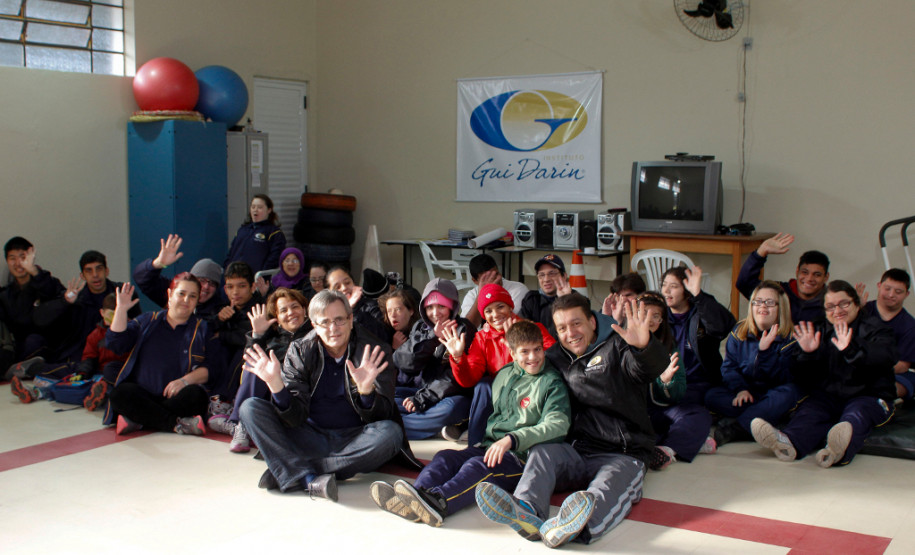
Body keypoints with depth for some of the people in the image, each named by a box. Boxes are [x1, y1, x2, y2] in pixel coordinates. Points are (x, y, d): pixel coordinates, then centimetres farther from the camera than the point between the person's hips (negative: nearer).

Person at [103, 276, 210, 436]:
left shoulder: (201, 328, 12)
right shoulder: (147, 321, 19)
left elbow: (207, 370, 1)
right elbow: (116, 343, 6)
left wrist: (185, 380, -18)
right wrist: (121, 308, 0)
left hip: (175, 397, -1)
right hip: (142, 395, 1)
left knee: (196, 396, -34)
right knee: (119, 394, -30)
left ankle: (137, 420, -30)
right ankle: (177, 424, -34)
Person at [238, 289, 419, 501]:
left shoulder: (375, 352, -5)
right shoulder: (300, 351, 0)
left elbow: (380, 417, -12)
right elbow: (295, 416, -8)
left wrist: (366, 390, -33)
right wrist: (276, 386, -28)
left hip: (352, 441, -2)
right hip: (310, 439, 2)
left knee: (390, 432, -33)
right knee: (250, 407, -16)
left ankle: (290, 472, -28)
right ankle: (311, 480, -35)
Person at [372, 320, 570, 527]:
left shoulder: (551, 382, 0)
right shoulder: (505, 373, 19)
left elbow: (557, 424, -15)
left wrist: (511, 439, -25)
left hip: (520, 456, -7)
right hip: (490, 446, 7)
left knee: (477, 467, -34)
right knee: (446, 457, -18)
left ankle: (437, 501, -60)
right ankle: (419, 493, -45)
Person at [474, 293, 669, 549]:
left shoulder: (616, 347, 0)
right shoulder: (556, 357, 17)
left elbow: (657, 365, -21)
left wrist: (644, 345, -44)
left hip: (623, 455, -4)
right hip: (576, 450, 5)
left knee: (606, 490, -34)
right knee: (541, 453, -24)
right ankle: (526, 512, -53)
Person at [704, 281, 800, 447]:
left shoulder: (790, 337, -8)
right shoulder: (739, 332, 3)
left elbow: (783, 379, -16)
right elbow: (728, 367, -1)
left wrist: (765, 351, -29)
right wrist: (740, 389, -20)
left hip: (772, 396, -2)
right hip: (745, 395, 2)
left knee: (789, 393, -37)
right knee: (712, 396, -24)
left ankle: (733, 427, -39)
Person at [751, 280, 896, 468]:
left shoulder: (874, 328, 7)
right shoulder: (821, 332, 18)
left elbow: (886, 356, -18)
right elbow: (805, 380, 12)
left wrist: (851, 349, -35)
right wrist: (806, 354, -10)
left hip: (869, 395, -3)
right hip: (828, 394, 3)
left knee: (857, 414, -37)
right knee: (809, 409, -29)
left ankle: (841, 448, -71)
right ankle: (790, 442, -62)